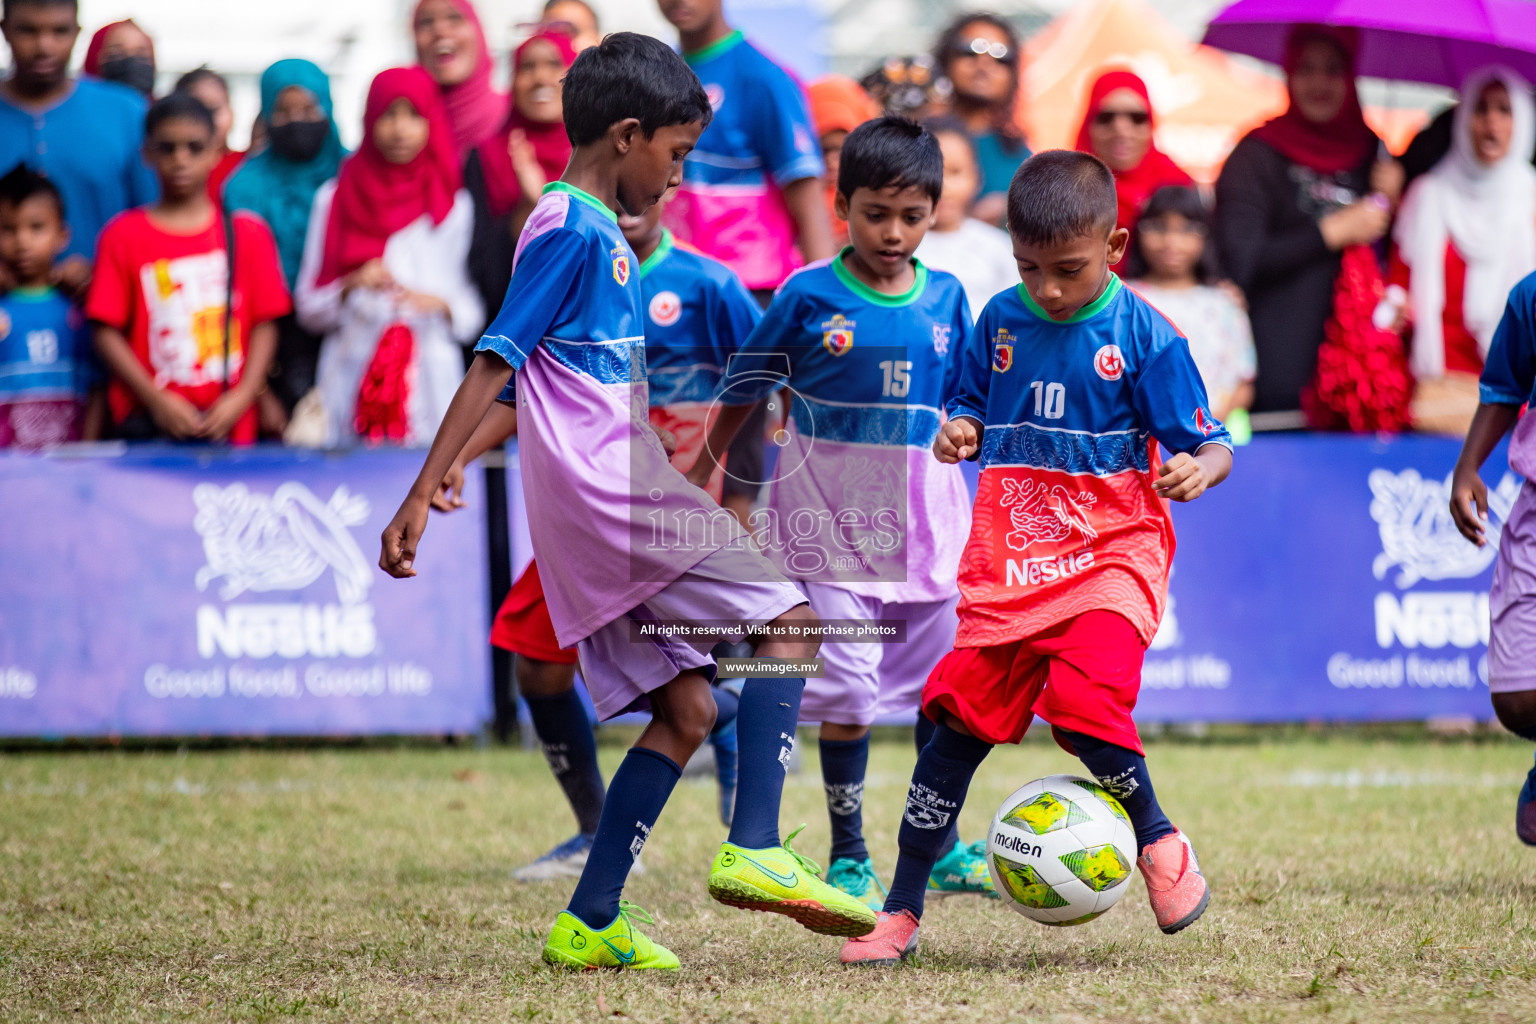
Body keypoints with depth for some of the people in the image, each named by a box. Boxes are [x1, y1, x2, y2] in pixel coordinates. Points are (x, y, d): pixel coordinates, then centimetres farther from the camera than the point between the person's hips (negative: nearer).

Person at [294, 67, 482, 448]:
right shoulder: (335, 199, 10)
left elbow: (475, 312, 7)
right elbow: (308, 309, 8)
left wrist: (439, 304, -12)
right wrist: (351, 287, -10)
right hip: (352, 381, 0)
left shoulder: (454, 206, 8)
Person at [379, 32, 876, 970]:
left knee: (687, 709, 8)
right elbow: (495, 365, -14)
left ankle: (589, 922, 5)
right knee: (788, 621, -10)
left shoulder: (599, 233, 21)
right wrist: (421, 496, -18)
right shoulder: (571, 230, -9)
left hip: (612, 501, 10)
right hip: (607, 484, -10)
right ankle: (755, 851, -19)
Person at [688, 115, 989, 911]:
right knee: (847, 689, -5)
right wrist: (705, 470, 11)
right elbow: (747, 385, 5)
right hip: (833, 514, -4)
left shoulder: (946, 299, 3)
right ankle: (848, 857, 7)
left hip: (926, 513, 4)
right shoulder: (808, 295, -6)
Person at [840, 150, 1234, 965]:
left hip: (1111, 550, -4)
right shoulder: (1001, 322, 6)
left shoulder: (1144, 336, -6)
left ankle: (1159, 843, 1)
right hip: (1010, 556, 4)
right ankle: (901, 910, 10)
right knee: (959, 714, 0)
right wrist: (959, 433, -5)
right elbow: (973, 407, 19)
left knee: (1083, 698, -26)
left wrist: (1198, 470, -28)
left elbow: (1211, 445, -5)